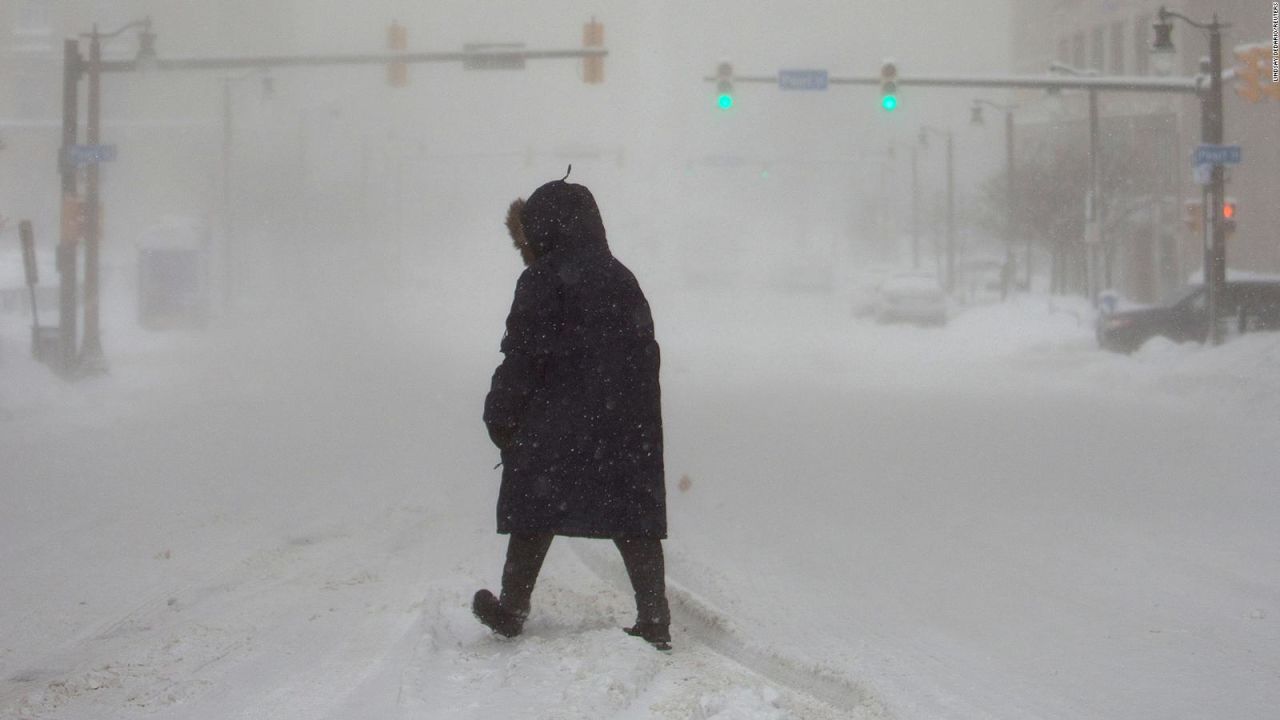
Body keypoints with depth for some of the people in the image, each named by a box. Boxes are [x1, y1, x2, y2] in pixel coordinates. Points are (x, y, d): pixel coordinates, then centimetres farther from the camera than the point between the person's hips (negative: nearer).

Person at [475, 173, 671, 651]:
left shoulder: (543, 283, -8)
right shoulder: (621, 280, 13)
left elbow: (521, 361, -11)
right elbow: (646, 355, 16)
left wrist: (499, 419, -1)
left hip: (553, 434, -5)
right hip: (629, 430, 5)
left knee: (534, 518, 7)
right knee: (634, 522, 6)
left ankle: (511, 611, 16)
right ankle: (654, 621, 3)